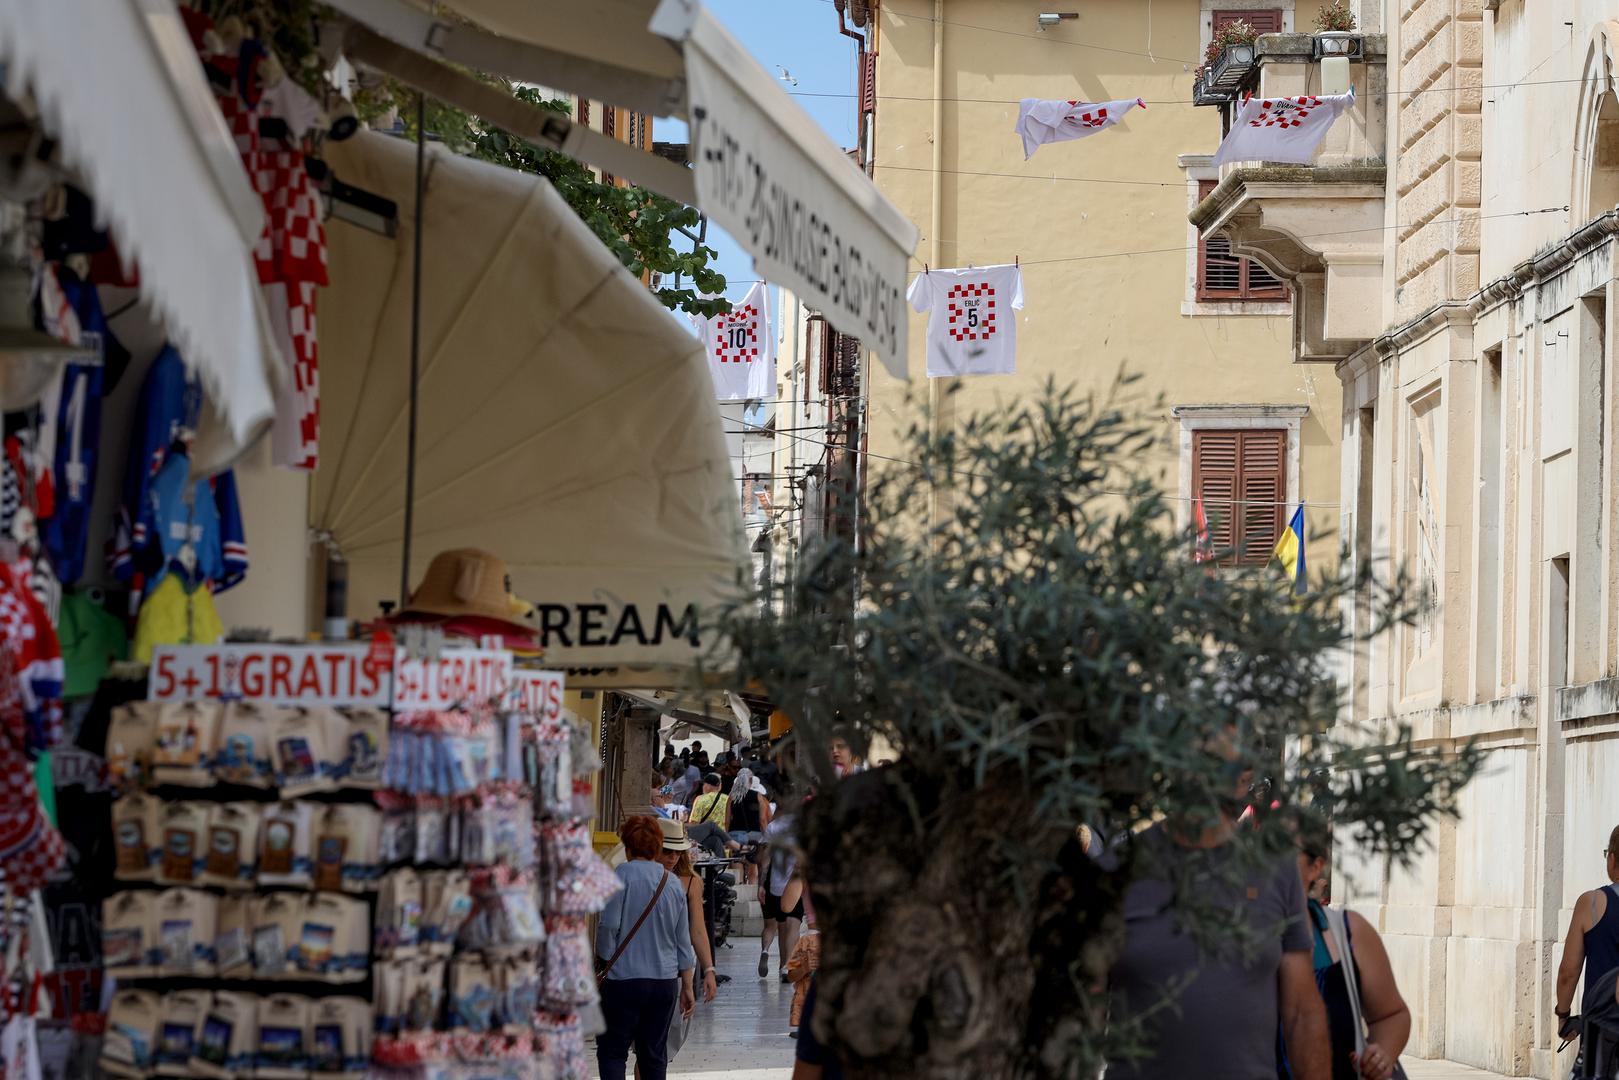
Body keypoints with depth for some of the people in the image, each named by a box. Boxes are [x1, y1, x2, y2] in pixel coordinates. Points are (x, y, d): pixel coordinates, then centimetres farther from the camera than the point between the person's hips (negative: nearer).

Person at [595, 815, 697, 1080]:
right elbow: (683, 941, 12)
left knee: (612, 1051, 1)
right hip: (666, 981, 5)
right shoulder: (673, 883, 7)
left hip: (625, 979, -5)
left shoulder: (624, 875, -9)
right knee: (655, 1054, 11)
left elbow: (609, 925, -13)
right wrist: (687, 986, 18)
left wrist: (604, 959, 3)